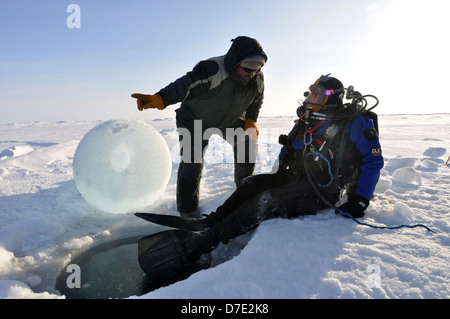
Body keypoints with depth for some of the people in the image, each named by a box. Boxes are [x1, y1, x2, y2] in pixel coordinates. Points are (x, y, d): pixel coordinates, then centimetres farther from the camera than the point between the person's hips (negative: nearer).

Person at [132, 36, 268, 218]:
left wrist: (251, 120, -7)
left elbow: (257, 100, 7)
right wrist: (160, 99, -72)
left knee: (248, 146, 7)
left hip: (230, 119, 6)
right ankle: (188, 211, -4)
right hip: (195, 119, -6)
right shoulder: (213, 70, -37)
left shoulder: (257, 79, -15)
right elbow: (186, 84, -55)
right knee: (193, 162, -18)